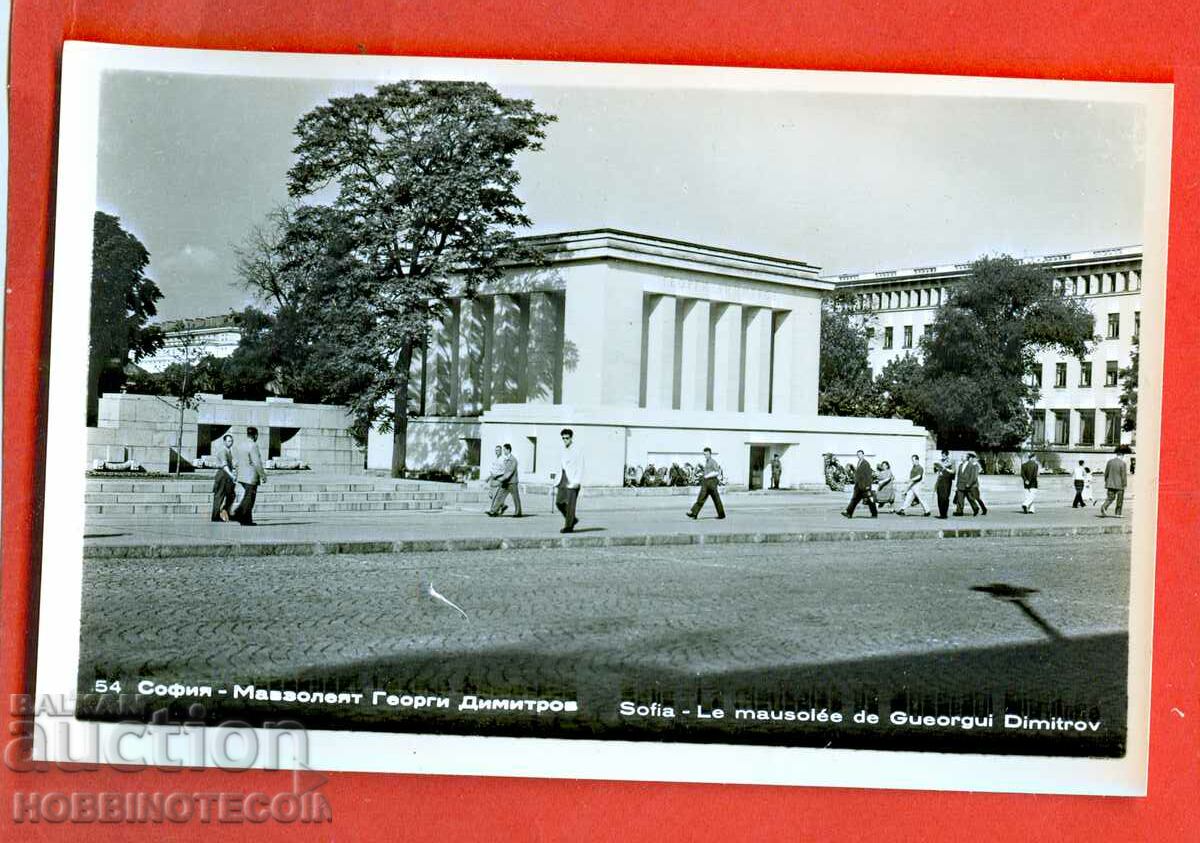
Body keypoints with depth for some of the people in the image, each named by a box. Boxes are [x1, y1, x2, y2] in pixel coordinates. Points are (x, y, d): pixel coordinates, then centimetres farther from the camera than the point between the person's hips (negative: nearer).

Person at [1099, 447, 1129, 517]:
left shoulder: (1110, 462, 1)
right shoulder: (1123, 463, -12)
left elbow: (1106, 473, 7)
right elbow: (1124, 475, -11)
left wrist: (1106, 482, 19)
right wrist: (1124, 485, -3)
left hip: (1110, 484, 4)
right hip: (1119, 484, -4)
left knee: (1110, 498, 9)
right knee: (1119, 500, 11)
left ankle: (1104, 506, -17)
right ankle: (1118, 513, 16)